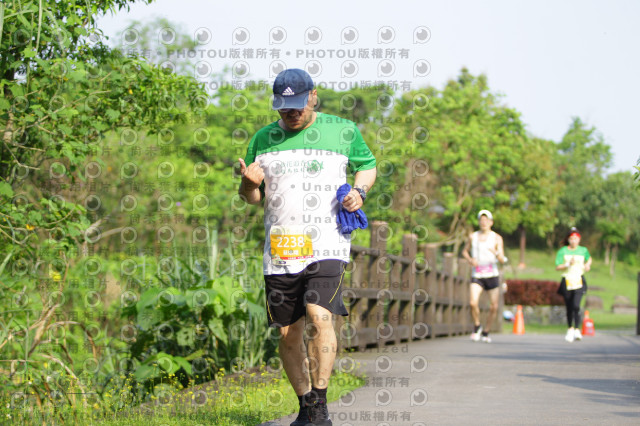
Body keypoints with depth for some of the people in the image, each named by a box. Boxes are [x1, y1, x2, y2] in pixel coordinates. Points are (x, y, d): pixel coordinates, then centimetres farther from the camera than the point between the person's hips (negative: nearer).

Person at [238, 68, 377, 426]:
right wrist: (250, 183, -7)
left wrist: (360, 190, -2)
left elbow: (368, 165, 20)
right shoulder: (264, 139, 11)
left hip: (327, 245, -3)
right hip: (280, 250, 3)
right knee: (288, 333, 4)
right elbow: (251, 197, 17)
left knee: (319, 316, -22)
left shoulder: (344, 131, 5)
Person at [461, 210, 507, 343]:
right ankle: (477, 326, 5)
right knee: (473, 303, -21)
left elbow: (502, 260, -8)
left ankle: (486, 332, 21)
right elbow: (465, 251, 20)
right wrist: (470, 259, -2)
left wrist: (496, 253, -31)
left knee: (494, 307, 0)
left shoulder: (497, 238, -1)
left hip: (492, 276, 0)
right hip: (477, 277, 0)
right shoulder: (473, 236, 5)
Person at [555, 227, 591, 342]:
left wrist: (588, 265, 7)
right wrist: (568, 264, -19)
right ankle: (570, 328, 29)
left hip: (579, 281, -1)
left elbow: (589, 258, 27)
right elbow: (557, 267, -5)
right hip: (567, 281, 1)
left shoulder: (583, 250, 6)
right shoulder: (562, 251, 0)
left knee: (576, 305, -19)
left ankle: (577, 330, -16)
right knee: (569, 307, 9)